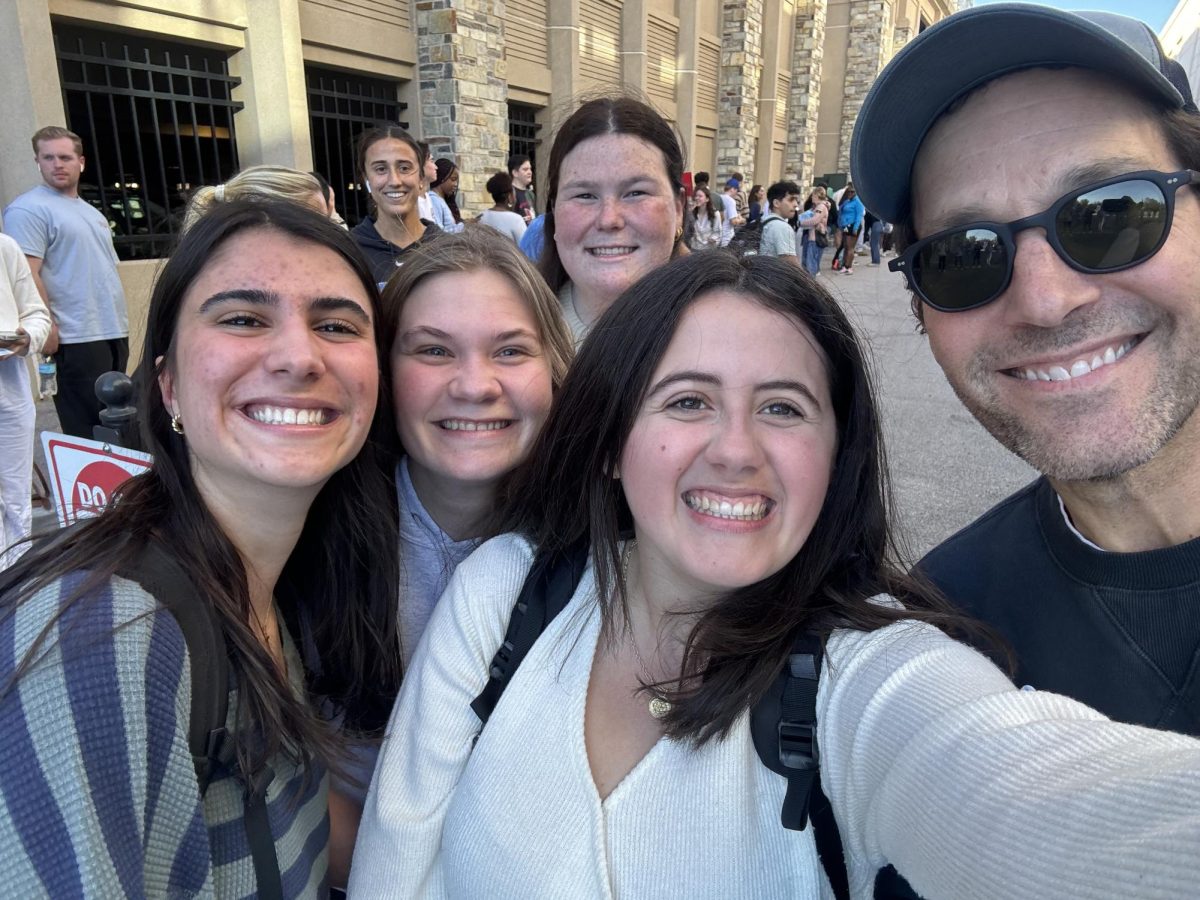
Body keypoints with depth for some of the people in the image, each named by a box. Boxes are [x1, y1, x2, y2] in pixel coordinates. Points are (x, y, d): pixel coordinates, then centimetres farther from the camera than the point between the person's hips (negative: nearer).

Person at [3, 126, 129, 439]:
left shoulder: (91, 212, 20)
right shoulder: (29, 209, -6)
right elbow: (27, 274, -15)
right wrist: (47, 327, -22)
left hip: (114, 332, 8)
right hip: (77, 340, -8)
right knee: (88, 431, -5)